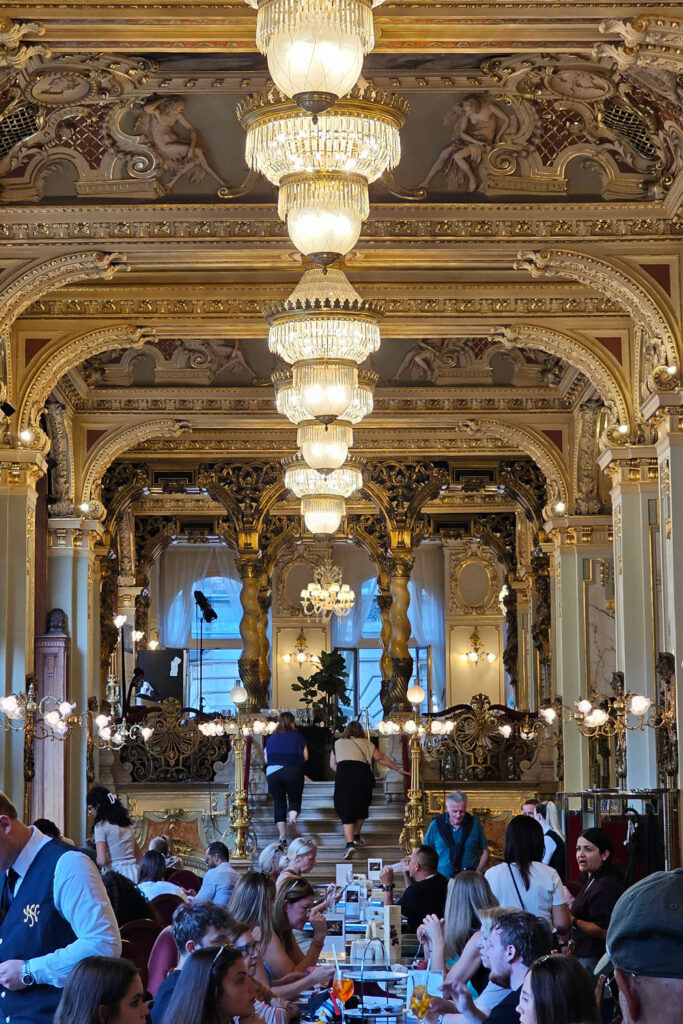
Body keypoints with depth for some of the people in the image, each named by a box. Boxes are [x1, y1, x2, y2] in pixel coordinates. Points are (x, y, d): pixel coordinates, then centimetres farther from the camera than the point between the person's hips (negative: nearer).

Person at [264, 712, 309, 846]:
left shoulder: (271, 738, 10)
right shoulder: (297, 736, 4)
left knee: (279, 804, 7)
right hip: (294, 773, -1)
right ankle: (293, 815, -23)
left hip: (273, 773, 2)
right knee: (295, 799, 12)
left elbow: (266, 759, 9)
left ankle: (282, 835, 1)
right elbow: (305, 757, 2)